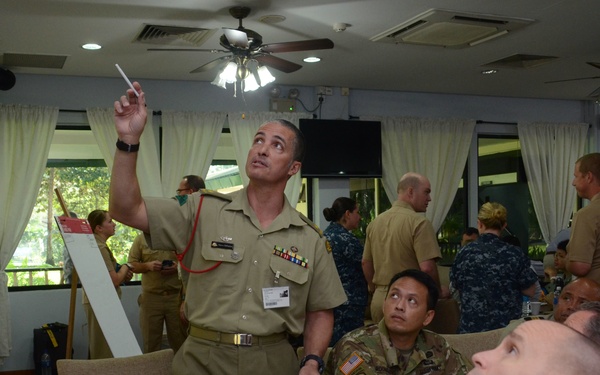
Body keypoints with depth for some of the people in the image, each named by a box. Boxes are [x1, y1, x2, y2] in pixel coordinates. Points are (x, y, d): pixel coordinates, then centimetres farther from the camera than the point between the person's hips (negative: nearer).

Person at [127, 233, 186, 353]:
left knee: (179, 341, 7)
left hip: (176, 296, 0)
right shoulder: (141, 239, 5)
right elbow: (131, 265, 4)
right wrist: (148, 265, -14)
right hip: (150, 297, 0)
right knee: (151, 344, 7)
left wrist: (178, 266, -14)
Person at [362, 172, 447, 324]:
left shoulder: (375, 222, 8)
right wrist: (439, 292, -2)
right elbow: (427, 267, -19)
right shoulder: (419, 222, -13)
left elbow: (366, 263, 15)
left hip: (379, 299, 6)